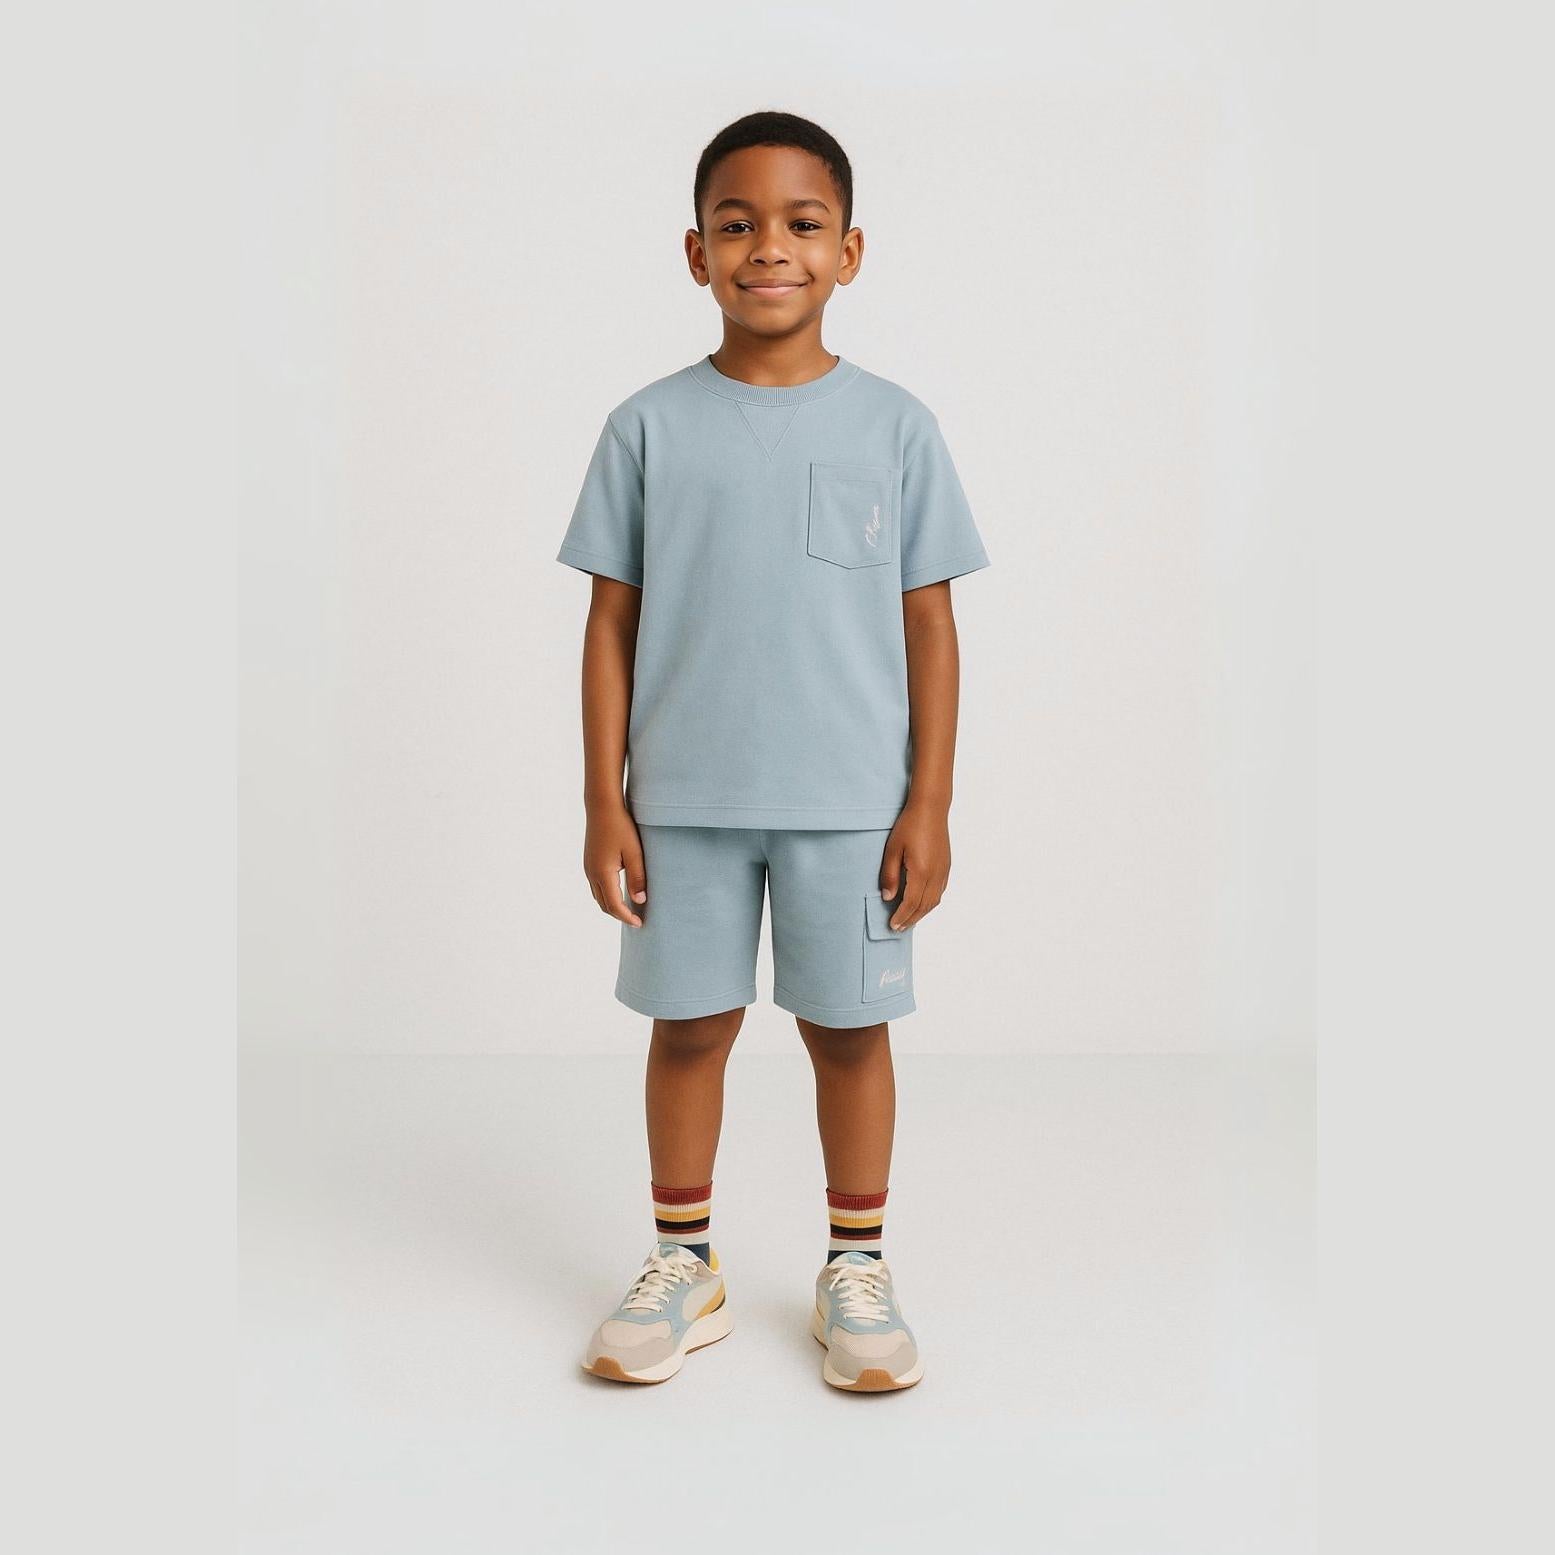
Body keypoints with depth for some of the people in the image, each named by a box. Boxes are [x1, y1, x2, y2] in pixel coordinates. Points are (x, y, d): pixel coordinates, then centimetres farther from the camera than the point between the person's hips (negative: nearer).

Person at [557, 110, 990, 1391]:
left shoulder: (896, 427, 0)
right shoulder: (649, 428, 1)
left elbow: (929, 626, 2)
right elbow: (614, 623, 2)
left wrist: (930, 804, -2)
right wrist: (604, 802, -1)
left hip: (851, 800, 0)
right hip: (684, 797, 1)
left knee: (849, 1028, 9)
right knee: (691, 1025, 10)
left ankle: (856, 1269, 29)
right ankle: (685, 1267, 29)